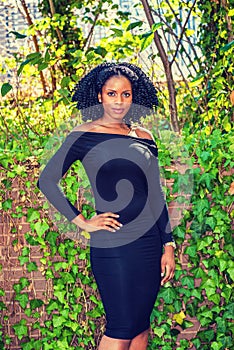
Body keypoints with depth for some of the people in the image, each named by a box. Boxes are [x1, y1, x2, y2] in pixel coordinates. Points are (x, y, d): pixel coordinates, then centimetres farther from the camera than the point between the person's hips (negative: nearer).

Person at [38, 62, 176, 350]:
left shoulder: (144, 137, 10)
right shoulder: (84, 136, -3)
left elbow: (156, 194, 13)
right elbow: (47, 181, -4)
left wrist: (168, 245, 9)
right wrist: (82, 222, -8)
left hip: (150, 242, 5)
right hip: (111, 246, -5)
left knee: (142, 326, 10)